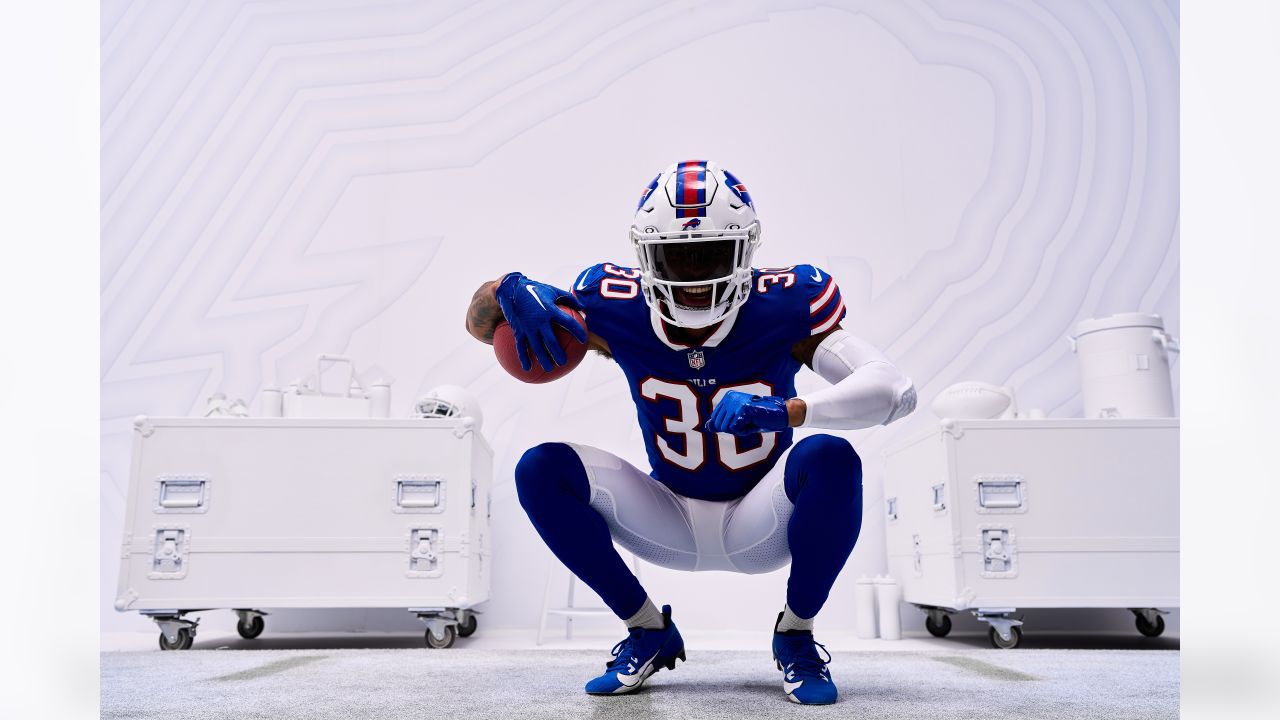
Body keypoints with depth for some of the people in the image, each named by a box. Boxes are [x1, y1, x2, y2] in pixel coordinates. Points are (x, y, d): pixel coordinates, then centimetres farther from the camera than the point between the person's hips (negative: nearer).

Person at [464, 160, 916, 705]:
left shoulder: (782, 307, -21)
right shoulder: (619, 312, -15)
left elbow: (896, 390, -31)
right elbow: (479, 323, -5)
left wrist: (780, 411, -45)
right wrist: (510, 291, -30)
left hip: (761, 523, -2)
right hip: (672, 526, 2)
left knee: (830, 459, -33)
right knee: (541, 470, -18)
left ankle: (795, 635, -4)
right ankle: (649, 632, 2)